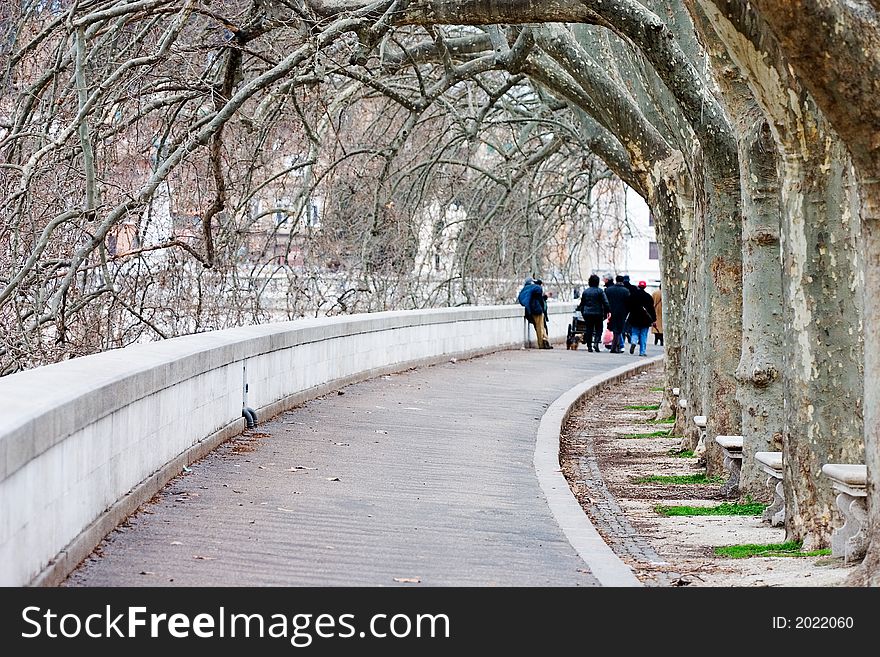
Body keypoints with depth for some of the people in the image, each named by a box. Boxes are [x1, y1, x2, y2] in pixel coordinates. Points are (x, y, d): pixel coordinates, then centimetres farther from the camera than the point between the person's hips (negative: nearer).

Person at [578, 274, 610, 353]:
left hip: (587, 313, 3)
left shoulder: (585, 291, 7)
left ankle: (589, 346, 5)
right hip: (598, 313, -3)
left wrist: (583, 312, 22)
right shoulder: (600, 291, -6)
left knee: (589, 330, 7)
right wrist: (608, 311, -3)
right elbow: (605, 302, -10)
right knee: (598, 329, 6)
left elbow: (582, 304, 13)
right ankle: (596, 343, -15)